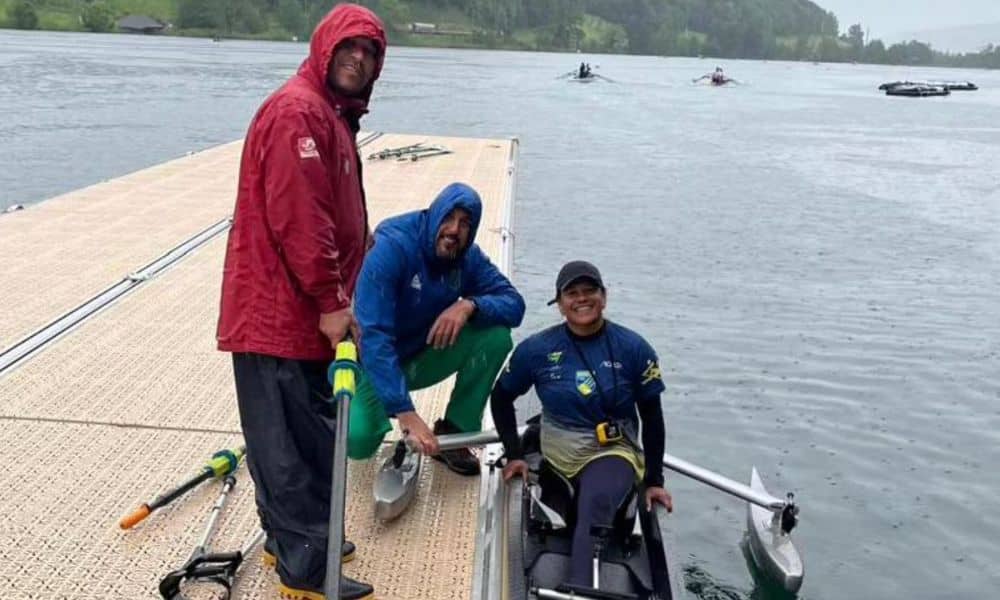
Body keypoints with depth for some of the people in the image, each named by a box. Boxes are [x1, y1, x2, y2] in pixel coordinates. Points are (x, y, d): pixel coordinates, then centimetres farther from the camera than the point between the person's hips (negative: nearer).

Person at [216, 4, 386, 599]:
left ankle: (291, 540, 32)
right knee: (298, 441, -3)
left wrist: (340, 297, 21)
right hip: (283, 310, -10)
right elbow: (298, 218, -23)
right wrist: (331, 301, -19)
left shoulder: (332, 115, 19)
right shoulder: (299, 111, -15)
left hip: (300, 310, 10)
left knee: (300, 435, 18)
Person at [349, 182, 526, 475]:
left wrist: (470, 304, -35)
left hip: (423, 356, 5)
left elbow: (514, 305, -12)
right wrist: (406, 414, -42)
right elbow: (373, 337, -36)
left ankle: (453, 433, -3)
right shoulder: (392, 246, -28)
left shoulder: (469, 257, -10)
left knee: (497, 334, -18)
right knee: (358, 441, -29)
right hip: (377, 363, -5)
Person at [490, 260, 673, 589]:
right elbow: (502, 396, 11)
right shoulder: (537, 349, -3)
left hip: (613, 451, -6)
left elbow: (651, 416, 3)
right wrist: (514, 454, 4)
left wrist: (654, 480, 3)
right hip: (555, 452, 6)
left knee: (596, 505, -31)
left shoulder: (633, 348, -5)